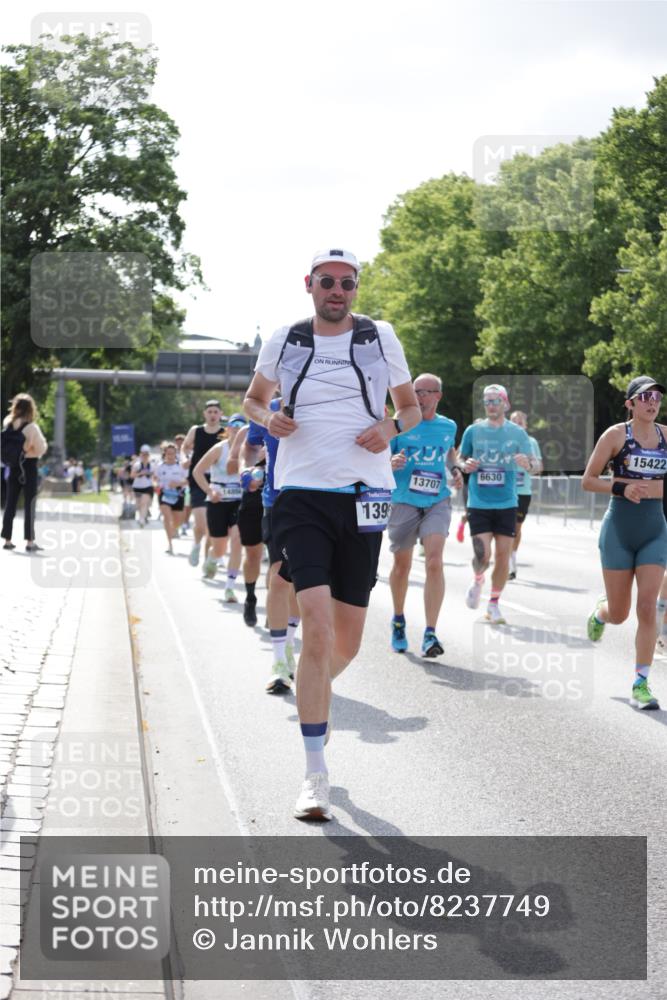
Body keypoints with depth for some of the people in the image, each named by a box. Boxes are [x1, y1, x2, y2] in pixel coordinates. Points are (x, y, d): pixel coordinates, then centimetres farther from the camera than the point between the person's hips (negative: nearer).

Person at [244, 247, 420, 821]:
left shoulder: (380, 337, 7)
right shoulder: (285, 341, 7)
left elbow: (412, 407, 17)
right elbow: (254, 398, 23)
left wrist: (392, 428, -6)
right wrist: (267, 419, 0)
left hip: (363, 495, 2)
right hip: (302, 494, -1)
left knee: (346, 644, 7)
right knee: (317, 629, -16)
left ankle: (315, 691, 44)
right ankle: (315, 775, -10)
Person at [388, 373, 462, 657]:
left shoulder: (448, 426, 8)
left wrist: (455, 468, 7)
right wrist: (391, 463, -22)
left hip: (437, 502, 1)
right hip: (403, 502, 0)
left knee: (434, 562, -18)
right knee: (401, 565, 11)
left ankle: (430, 634, -18)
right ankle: (398, 621, 38)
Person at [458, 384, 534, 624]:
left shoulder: (517, 432, 3)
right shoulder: (473, 431, 3)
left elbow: (533, 465, 3)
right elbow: (460, 459, 13)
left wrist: (526, 462, -20)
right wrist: (465, 465, -10)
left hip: (506, 503, 1)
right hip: (479, 503, -1)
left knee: (503, 554, 0)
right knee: (482, 555, -10)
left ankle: (494, 604, 15)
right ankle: (477, 580, 25)